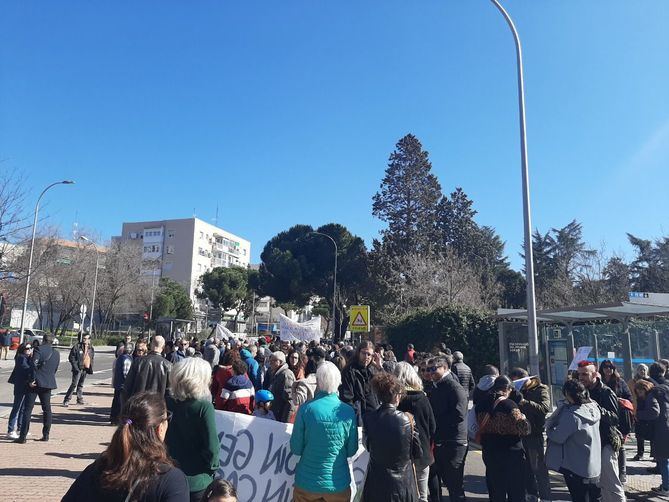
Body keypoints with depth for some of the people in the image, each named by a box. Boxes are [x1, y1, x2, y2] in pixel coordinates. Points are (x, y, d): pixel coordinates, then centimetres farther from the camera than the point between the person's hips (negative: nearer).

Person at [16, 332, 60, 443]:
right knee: (47, 410, 14)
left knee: (27, 410, 1)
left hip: (36, 383, -5)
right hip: (49, 384, 5)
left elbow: (34, 364, -19)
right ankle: (46, 435, 17)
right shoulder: (56, 353, 10)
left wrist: (32, 380, -15)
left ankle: (23, 436, 1)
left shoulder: (38, 349, -7)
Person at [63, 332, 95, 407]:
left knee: (81, 385, 16)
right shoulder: (77, 347, -8)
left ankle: (80, 399, 24)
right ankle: (66, 400, -4)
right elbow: (71, 357, -7)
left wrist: (90, 369, 10)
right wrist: (75, 367, -14)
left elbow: (92, 359, 18)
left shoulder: (91, 348, 8)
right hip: (78, 369, -5)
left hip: (85, 369, 5)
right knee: (74, 384, -11)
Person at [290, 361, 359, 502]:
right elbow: (352, 451, -2)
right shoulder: (349, 411, -12)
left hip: (307, 482, -1)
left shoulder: (306, 409, -17)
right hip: (339, 483, 1)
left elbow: (296, 449, -9)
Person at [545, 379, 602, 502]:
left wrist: (549, 429, -4)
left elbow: (558, 437, -22)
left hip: (575, 467, -7)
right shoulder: (594, 408, -5)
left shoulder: (571, 414, -27)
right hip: (595, 466, 7)